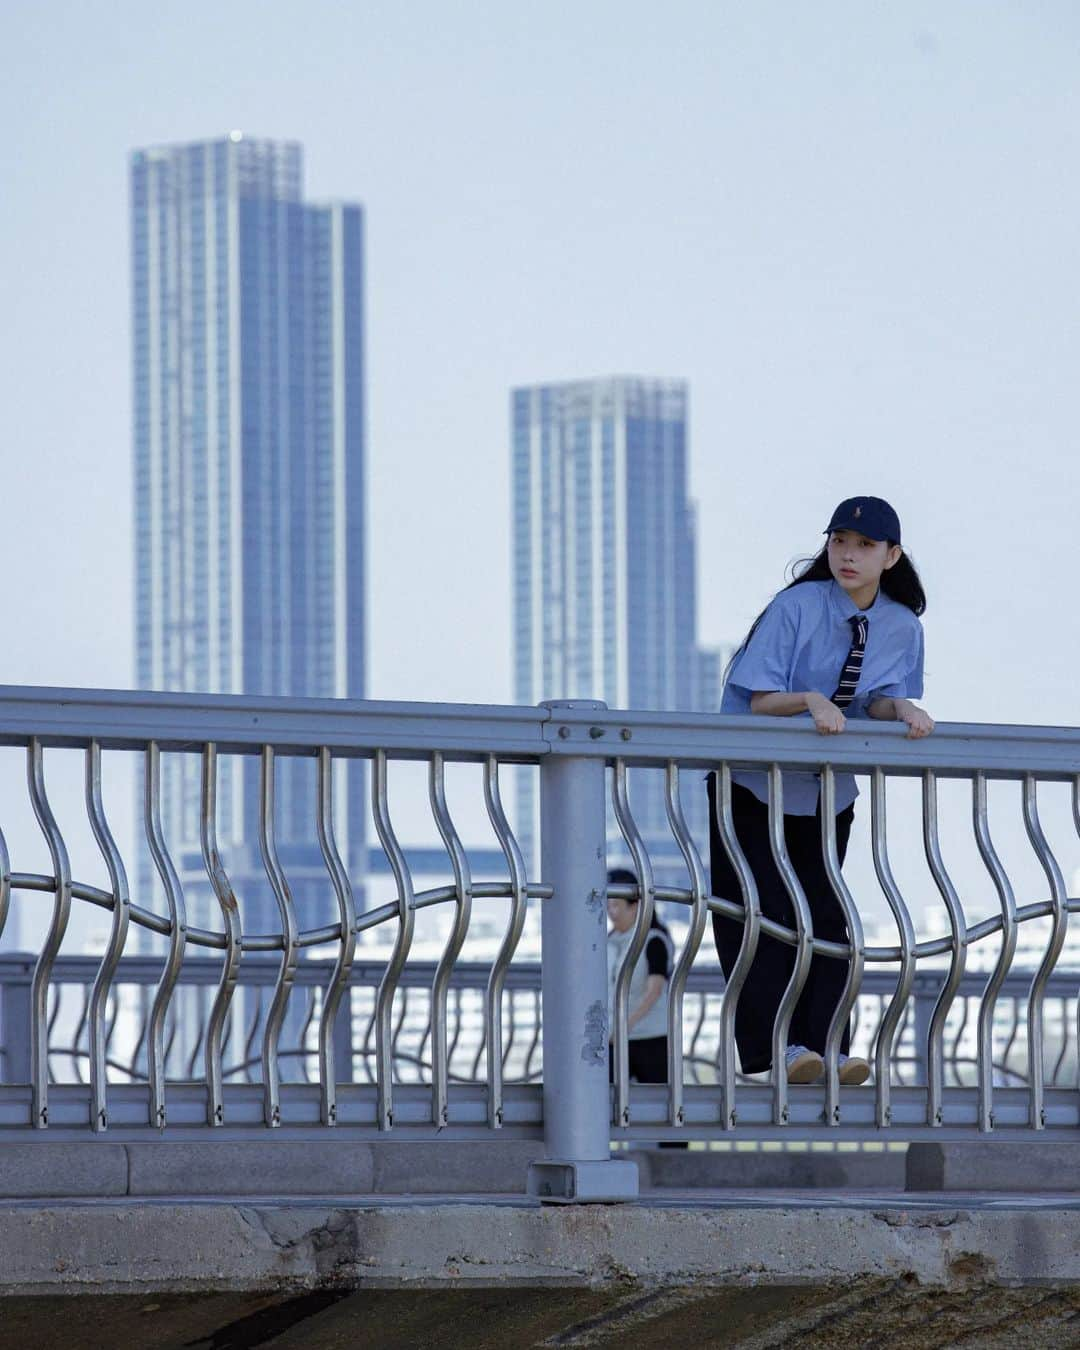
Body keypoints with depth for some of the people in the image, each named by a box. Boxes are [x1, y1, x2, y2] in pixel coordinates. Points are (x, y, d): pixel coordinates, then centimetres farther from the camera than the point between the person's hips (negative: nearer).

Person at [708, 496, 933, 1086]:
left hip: (829, 791, 4)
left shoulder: (902, 627, -3)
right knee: (763, 911, -12)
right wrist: (810, 701, -36)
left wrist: (899, 707, -28)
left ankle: (831, 1046, -5)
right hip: (755, 786, -4)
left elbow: (877, 701, -6)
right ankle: (785, 1045, -18)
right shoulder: (796, 607, -17)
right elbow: (760, 699, -18)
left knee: (825, 914, -1)